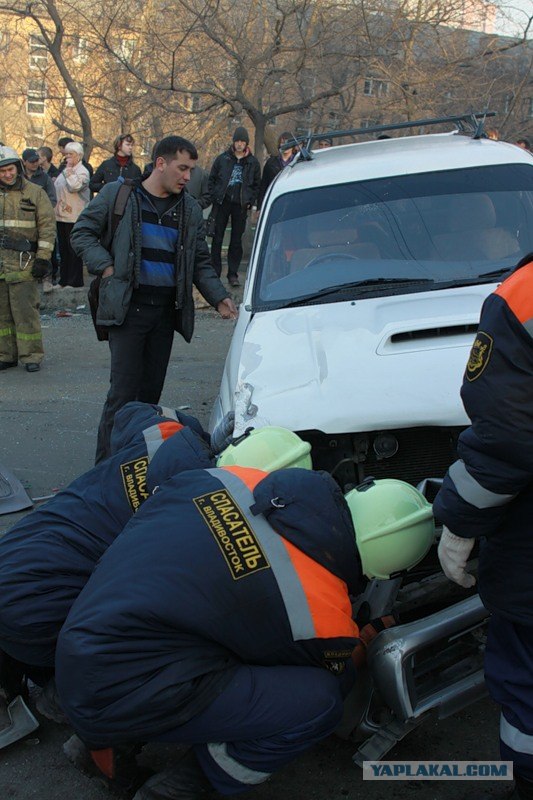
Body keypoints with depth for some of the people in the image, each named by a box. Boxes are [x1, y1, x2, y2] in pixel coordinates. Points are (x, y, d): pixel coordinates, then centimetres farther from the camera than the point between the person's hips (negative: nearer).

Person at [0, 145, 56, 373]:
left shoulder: (35, 193, 2)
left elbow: (47, 227, -1)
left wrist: (43, 258, -8)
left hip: (23, 264, -4)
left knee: (25, 310, -4)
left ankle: (31, 356, 6)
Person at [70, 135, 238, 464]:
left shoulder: (190, 209, 14)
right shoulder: (117, 194, 2)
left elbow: (201, 263, 16)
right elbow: (82, 233, 5)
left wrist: (219, 298, 2)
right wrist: (107, 267, -9)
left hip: (167, 310, 5)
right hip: (128, 307, -4)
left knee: (151, 391, 9)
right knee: (124, 392, -8)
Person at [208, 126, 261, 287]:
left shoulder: (253, 162, 7)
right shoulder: (222, 159, 4)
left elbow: (256, 185, 13)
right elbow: (212, 179, 8)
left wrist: (250, 202, 2)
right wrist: (215, 198, -2)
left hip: (240, 205, 1)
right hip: (222, 203, -1)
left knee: (237, 240, 3)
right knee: (217, 239, 0)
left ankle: (233, 274, 9)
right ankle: (215, 273, 8)